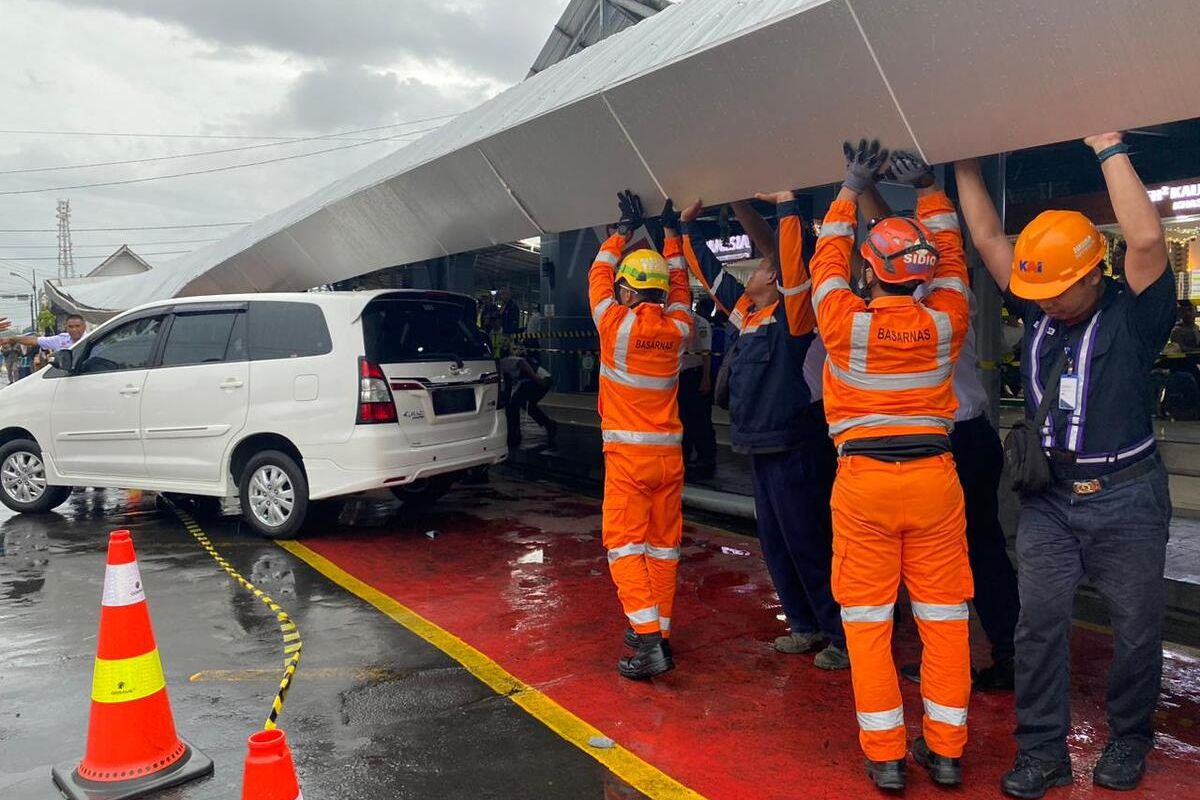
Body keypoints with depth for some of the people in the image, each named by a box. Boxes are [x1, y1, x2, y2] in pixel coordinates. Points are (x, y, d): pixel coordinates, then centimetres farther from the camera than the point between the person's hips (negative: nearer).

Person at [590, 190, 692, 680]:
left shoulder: (616, 325, -9)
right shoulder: (678, 329, 1)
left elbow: (599, 276, 8)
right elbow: (680, 286, 20)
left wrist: (625, 228, 18)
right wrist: (670, 232, 27)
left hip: (628, 454, -5)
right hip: (669, 454, 5)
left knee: (624, 543, -1)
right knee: (663, 544, 11)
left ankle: (649, 638, -9)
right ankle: (657, 630, 20)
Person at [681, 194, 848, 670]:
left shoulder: (792, 316, -10)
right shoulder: (747, 314, 11)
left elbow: (791, 258, -25)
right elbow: (710, 273, 19)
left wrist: (787, 206, -24)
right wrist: (689, 225, 21)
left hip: (796, 451, -9)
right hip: (763, 450, 9)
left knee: (810, 547, -3)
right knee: (776, 545, 15)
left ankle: (845, 638, 8)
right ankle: (807, 626, 28)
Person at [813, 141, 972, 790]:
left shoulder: (845, 323, -8)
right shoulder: (943, 323, -3)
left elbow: (826, 260, 9)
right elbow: (951, 260, 16)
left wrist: (851, 190, 19)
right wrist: (928, 191, 21)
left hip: (863, 481, -2)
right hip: (934, 477, 2)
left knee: (867, 620, 7)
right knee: (943, 616, 11)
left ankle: (884, 754, 13)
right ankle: (945, 749, 20)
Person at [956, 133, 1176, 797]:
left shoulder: (1133, 315, -8)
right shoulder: (1038, 311, 4)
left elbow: (1147, 239, -25)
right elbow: (989, 238, 6)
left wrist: (1110, 151, -18)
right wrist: (967, 167, 6)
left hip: (1126, 497, -3)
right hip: (1049, 495, 3)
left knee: (1136, 626, 9)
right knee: (1039, 622, 1)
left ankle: (1128, 741, 30)